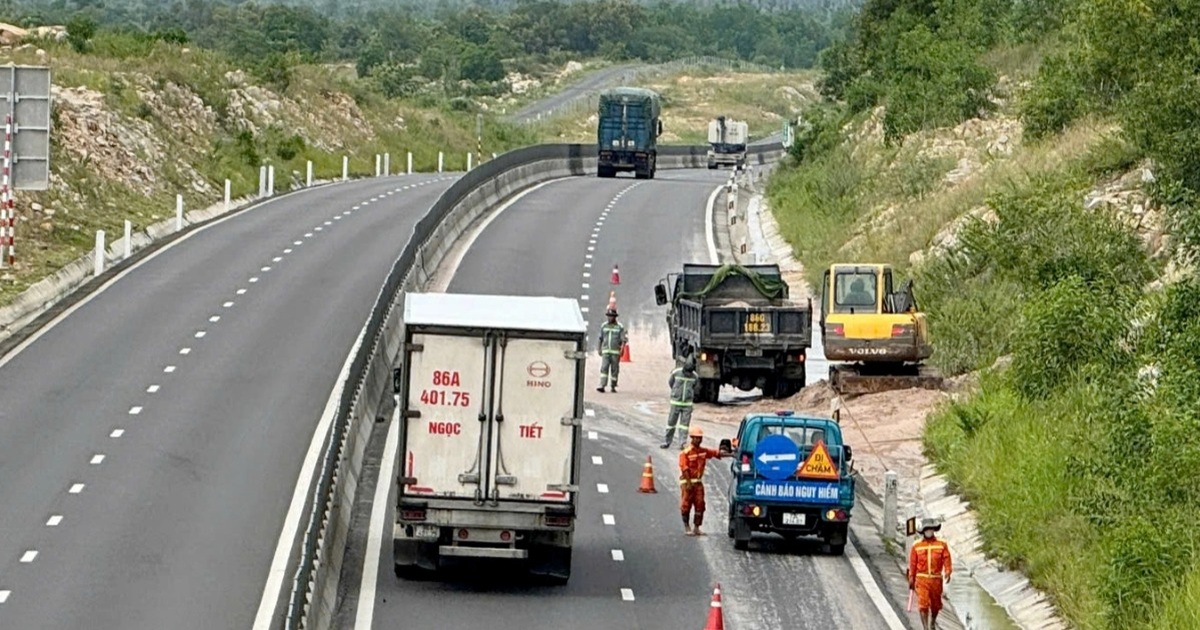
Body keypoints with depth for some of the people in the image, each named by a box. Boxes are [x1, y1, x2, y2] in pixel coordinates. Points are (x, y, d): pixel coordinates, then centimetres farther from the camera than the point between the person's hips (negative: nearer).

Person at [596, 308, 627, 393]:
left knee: (615, 370, 3)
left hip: (616, 352, -1)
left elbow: (624, 340, -3)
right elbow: (600, 338, 15)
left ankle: (613, 387, 13)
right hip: (606, 351, 1)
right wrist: (599, 349, 13)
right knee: (604, 368, -11)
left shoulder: (620, 327, 0)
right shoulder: (604, 326, 8)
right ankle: (602, 386, -19)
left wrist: (622, 350, -15)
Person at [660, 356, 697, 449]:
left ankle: (683, 443, -3)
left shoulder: (694, 376, -2)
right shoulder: (676, 373, -10)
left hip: (687, 403, 1)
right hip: (676, 402, -1)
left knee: (685, 423, -4)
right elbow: (670, 383, 9)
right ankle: (666, 442, 12)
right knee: (671, 422, 3)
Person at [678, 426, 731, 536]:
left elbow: (717, 453, 5)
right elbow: (684, 468, -14)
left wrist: (730, 454, -8)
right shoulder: (685, 452, -9)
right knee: (686, 505, -2)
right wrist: (689, 483, -20)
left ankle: (696, 528, 8)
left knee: (700, 505, 2)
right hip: (687, 482, -6)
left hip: (698, 482, 6)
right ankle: (686, 528, 7)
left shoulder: (703, 451, 9)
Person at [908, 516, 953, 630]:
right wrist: (911, 579, 2)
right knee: (923, 604, -11)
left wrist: (947, 572, -22)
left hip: (936, 579, 1)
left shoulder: (942, 545, 2)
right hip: (922, 579, -1)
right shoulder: (916, 546, 2)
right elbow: (912, 563, 4)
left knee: (936, 604, 14)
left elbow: (946, 559, -7)